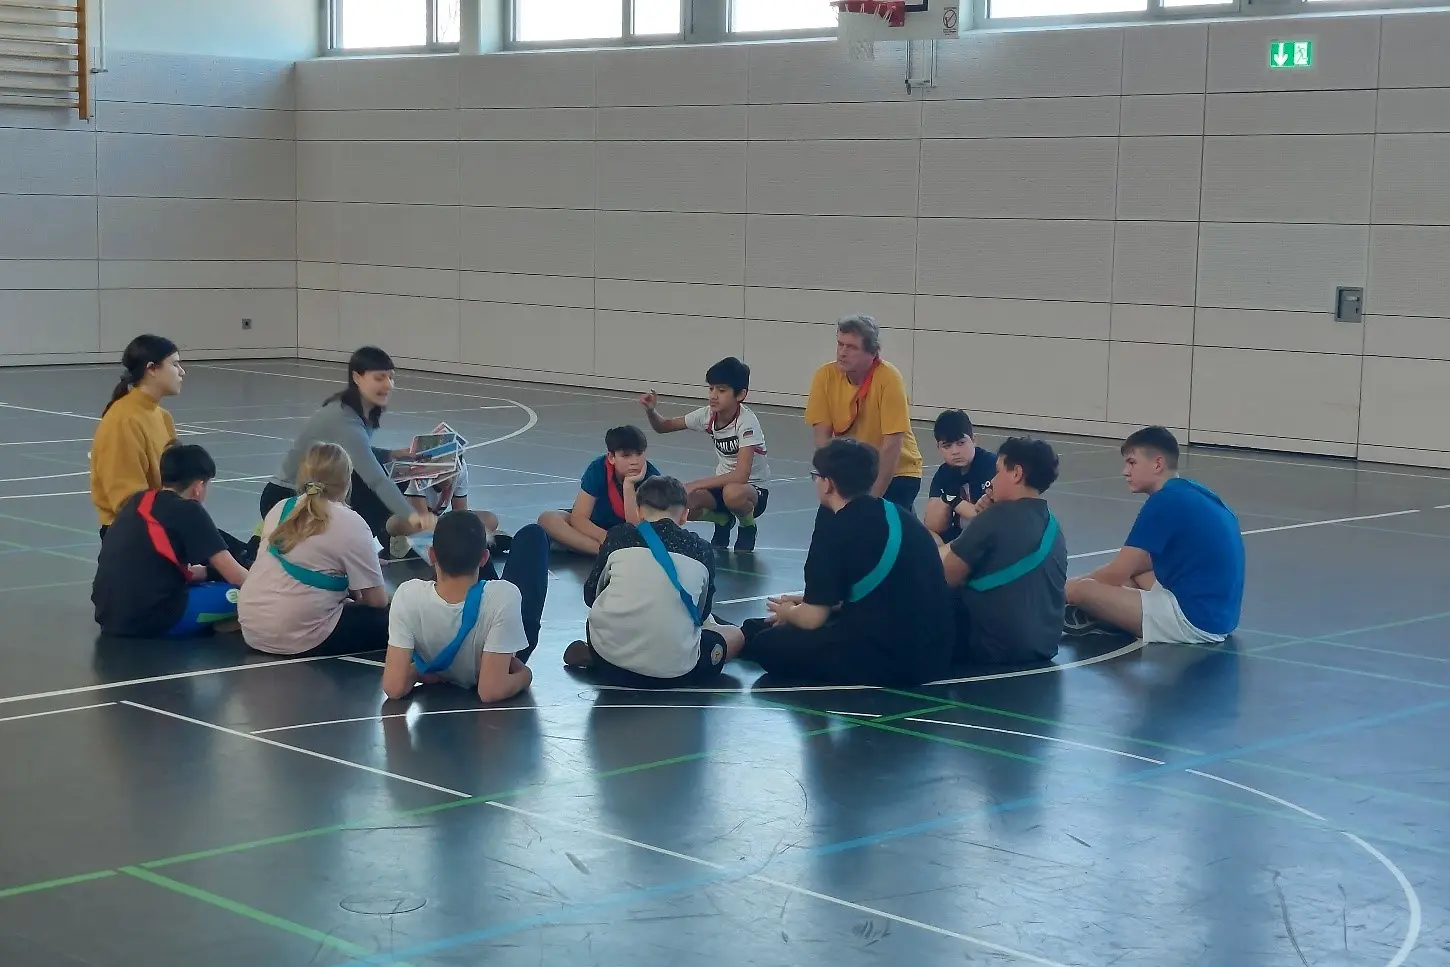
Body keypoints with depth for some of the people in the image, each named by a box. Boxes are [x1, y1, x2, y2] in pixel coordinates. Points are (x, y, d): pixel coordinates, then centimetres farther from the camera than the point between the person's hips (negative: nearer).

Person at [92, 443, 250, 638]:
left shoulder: (136, 501, 15)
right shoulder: (188, 510, -4)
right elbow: (236, 576, -5)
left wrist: (203, 572, 30)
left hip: (108, 616, 7)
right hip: (149, 619, -7)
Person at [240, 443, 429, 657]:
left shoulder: (280, 509, 8)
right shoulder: (351, 524, -10)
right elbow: (377, 600, -6)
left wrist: (349, 592, 25)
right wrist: (353, 599, 16)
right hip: (298, 640, -7)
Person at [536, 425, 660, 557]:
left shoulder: (650, 475, -21)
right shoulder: (598, 469, -22)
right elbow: (578, 518, -24)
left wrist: (628, 486, -33)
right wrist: (605, 538, -40)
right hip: (594, 528, 1)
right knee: (548, 519, -28)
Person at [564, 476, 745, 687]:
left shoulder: (619, 535, 7)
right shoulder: (702, 550, 6)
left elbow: (590, 595, 16)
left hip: (609, 660, 4)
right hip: (674, 670, -3)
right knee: (735, 635, 25)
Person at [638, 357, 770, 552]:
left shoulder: (747, 422, -25)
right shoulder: (707, 415, -6)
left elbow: (741, 475, -34)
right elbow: (663, 426, 6)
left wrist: (695, 485, -34)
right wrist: (651, 410, -18)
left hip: (752, 489, -6)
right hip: (722, 483, 6)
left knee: (732, 493, -42)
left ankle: (747, 526, -6)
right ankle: (722, 520, 9)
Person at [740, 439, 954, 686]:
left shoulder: (835, 526, -9)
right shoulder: (897, 515, 13)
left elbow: (812, 619, -8)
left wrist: (787, 612, 16)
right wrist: (806, 603, 31)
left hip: (890, 656, -8)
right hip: (933, 653, 8)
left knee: (767, 645, 5)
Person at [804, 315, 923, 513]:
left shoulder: (889, 378, -21)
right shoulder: (825, 376, -10)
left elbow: (892, 444, -22)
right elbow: (821, 435, -8)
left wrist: (873, 498, -23)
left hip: (897, 472, -4)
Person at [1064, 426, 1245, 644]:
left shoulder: (1166, 500, -13)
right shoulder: (1191, 493, 16)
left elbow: (1117, 573, -10)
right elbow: (1150, 561, 27)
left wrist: (1067, 588, 7)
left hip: (1196, 619, -11)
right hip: (1216, 613, 11)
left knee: (1081, 590, -20)